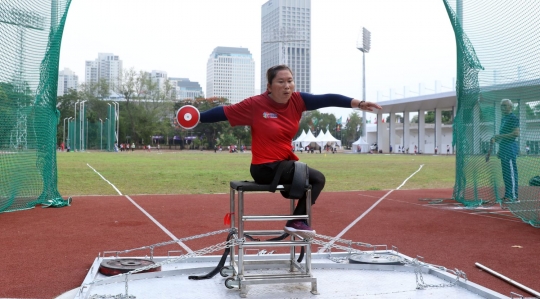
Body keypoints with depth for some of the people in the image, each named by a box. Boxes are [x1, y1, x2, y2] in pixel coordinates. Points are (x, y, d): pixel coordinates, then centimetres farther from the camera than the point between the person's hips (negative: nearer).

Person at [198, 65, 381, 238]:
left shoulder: (297, 101, -2)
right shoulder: (255, 104, -13)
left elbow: (326, 99, -13)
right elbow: (224, 112, -11)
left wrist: (357, 103, -23)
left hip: (284, 163, 7)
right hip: (265, 167, -7)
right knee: (317, 178, -13)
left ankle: (296, 221, 18)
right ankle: (296, 221, -2)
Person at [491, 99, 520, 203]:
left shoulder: (513, 118, -10)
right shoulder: (503, 119, 20)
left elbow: (516, 133, -20)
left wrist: (500, 136, -21)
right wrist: (496, 139, 17)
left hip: (510, 148, -10)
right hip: (503, 149, 10)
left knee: (511, 172, -10)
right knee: (506, 173, 12)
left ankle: (514, 196, -8)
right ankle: (507, 195, 17)